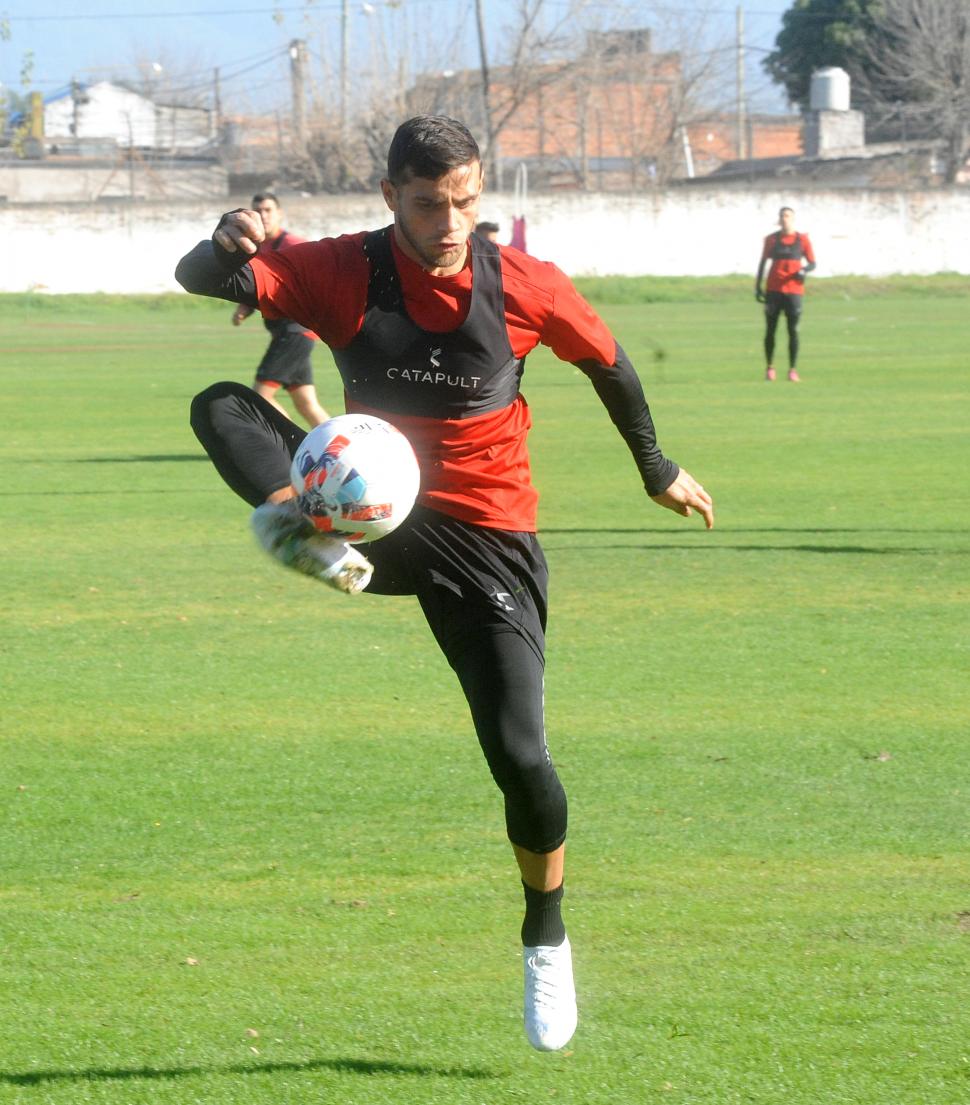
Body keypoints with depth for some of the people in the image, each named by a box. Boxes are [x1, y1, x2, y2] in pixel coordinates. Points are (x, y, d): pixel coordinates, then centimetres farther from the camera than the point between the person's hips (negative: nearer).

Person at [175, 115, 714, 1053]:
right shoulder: (343, 273, -11)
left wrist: (659, 472, 21)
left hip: (487, 534, -1)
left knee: (519, 756, -10)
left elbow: (608, 364, 8)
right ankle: (311, 536, -50)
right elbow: (200, 280, -19)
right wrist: (228, 246, -44)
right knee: (221, 408, -21)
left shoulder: (524, 287, -10)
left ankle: (546, 942, 16)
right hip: (380, 515, 1)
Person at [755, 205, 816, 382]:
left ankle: (793, 370, -3)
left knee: (793, 330, -5)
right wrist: (758, 286, 5)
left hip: (794, 290, -1)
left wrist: (804, 270, -16)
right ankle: (769, 368, 12)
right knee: (770, 329, 2)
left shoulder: (802, 240, 4)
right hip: (774, 290, 1)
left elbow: (812, 263, 7)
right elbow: (763, 263, 11)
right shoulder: (772, 239, 7)